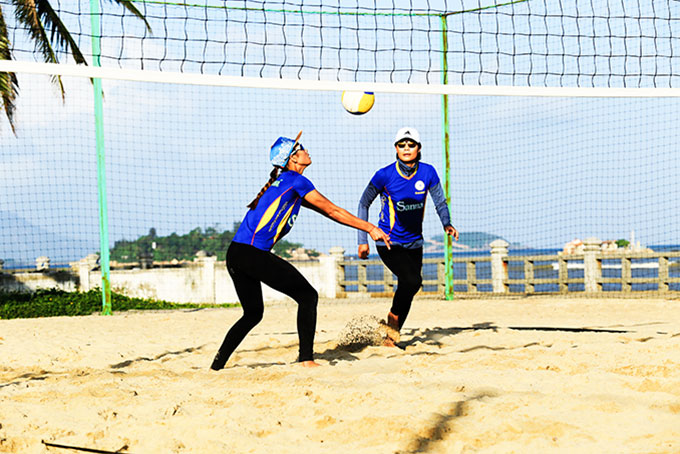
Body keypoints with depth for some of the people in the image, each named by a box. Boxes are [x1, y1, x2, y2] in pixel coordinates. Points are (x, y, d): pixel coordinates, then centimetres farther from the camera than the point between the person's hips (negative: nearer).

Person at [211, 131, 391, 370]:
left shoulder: (283, 181, 25)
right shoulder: (296, 180, -3)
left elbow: (327, 211, 29)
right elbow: (332, 211, -2)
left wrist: (368, 227, 30)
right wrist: (370, 228, 2)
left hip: (235, 253, 9)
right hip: (253, 253, -9)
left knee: (253, 313, 20)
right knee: (308, 296, 0)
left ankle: (216, 366, 15)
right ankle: (306, 359, -3)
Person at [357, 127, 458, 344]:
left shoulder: (427, 172, -5)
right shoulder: (384, 175, -14)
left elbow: (440, 202, 6)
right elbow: (364, 204, -2)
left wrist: (447, 224, -15)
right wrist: (363, 240, -5)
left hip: (414, 242, 4)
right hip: (388, 242, -4)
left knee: (407, 290, 4)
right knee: (412, 280, -25)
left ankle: (391, 339, 17)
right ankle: (393, 317, -3)